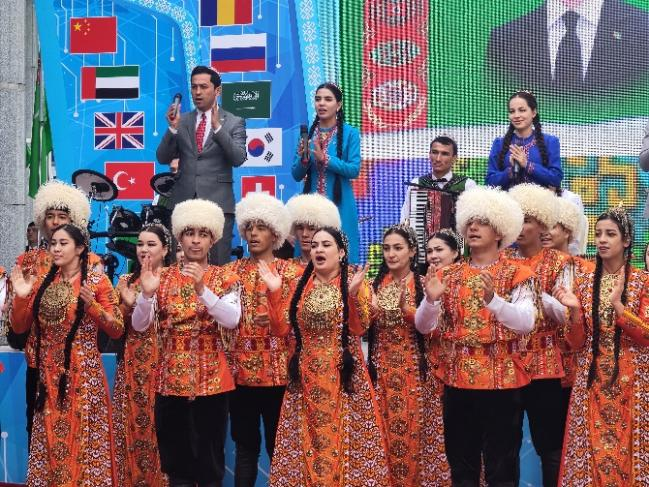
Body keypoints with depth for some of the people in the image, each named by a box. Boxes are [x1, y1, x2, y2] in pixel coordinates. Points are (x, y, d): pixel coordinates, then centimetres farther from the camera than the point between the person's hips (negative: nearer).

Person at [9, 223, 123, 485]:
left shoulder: (97, 281, -5)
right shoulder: (42, 282, 8)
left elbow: (117, 330, -6)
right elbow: (19, 327, 10)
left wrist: (92, 306, -20)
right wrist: (21, 297, -6)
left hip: (84, 373, -4)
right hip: (49, 374, 4)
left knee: (83, 436, -2)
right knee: (50, 438, 8)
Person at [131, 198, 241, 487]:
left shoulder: (225, 278, 1)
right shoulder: (163, 277, 6)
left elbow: (232, 320, -17)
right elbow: (139, 325, -3)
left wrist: (202, 289, -27)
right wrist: (147, 293, -20)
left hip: (211, 380, -2)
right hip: (171, 380, 2)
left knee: (210, 459, 4)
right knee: (175, 457, 7)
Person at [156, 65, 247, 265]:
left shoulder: (234, 122, 4)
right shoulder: (181, 121, 12)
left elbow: (238, 159, -10)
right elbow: (163, 158, 6)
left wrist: (217, 127, -19)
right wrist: (173, 128, -9)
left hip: (217, 202, -2)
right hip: (183, 201, 3)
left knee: (218, 264, -3)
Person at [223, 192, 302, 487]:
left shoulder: (291, 271, 5)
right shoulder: (233, 270, 12)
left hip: (278, 370, -2)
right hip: (241, 368, 2)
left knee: (278, 443, 0)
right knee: (245, 443, 7)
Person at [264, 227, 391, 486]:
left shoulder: (354, 283, 0)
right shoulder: (300, 285, 8)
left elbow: (359, 328, -14)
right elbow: (281, 329, 1)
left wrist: (353, 293, -27)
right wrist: (274, 293, -8)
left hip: (342, 375, -3)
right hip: (307, 376, 3)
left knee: (342, 438, -2)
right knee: (307, 440, 4)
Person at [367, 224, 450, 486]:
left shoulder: (423, 284, -3)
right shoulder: (377, 284, 8)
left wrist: (406, 308, -27)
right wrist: (371, 310, -14)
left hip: (413, 369, -3)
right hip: (382, 368, 3)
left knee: (411, 430, -3)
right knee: (382, 431, 3)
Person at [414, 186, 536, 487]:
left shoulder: (516, 274, -2)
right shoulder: (448, 275, 9)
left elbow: (526, 323, -16)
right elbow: (423, 326, 3)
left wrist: (492, 299, -31)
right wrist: (432, 299, -17)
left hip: (502, 380, -3)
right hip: (456, 380, 4)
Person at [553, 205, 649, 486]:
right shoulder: (583, 280, 5)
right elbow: (578, 342, 4)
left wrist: (618, 306, -21)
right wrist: (575, 310, -15)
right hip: (592, 380, 2)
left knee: (626, 450, 1)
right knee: (590, 452, 1)